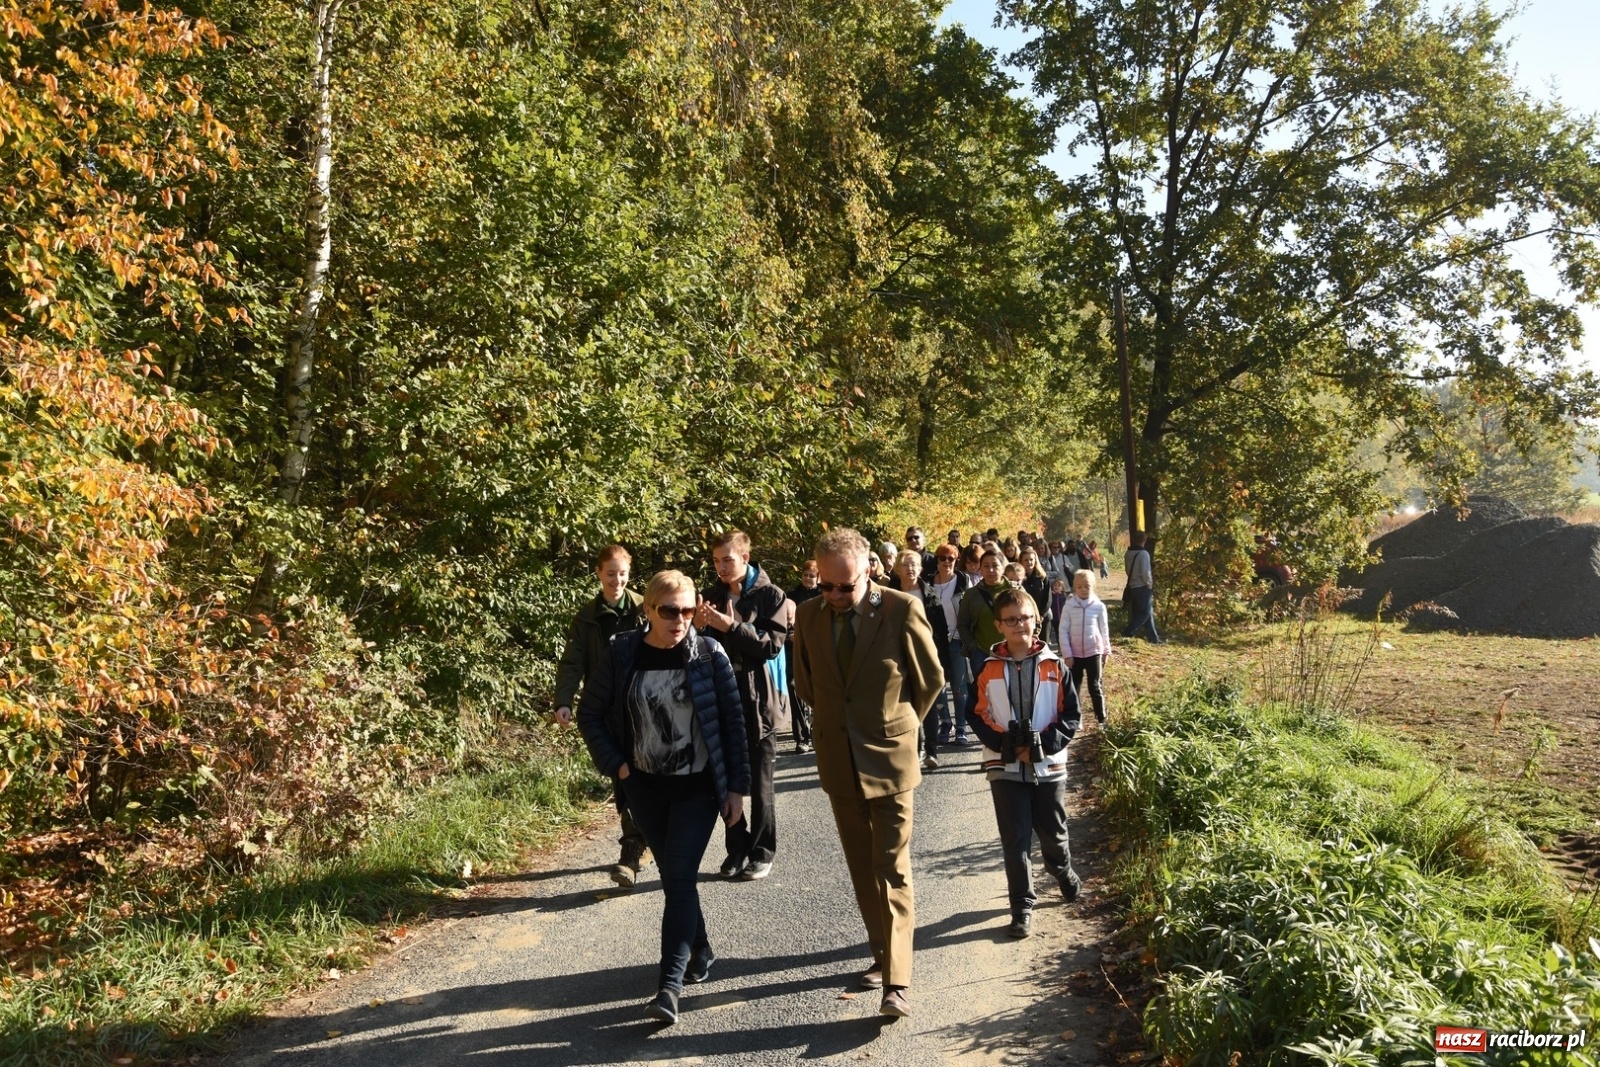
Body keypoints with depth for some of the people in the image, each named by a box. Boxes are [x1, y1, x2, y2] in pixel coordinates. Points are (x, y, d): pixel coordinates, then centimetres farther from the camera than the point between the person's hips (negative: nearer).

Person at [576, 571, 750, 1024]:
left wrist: (737, 787, -7)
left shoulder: (709, 654, -10)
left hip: (697, 787, -3)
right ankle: (700, 951, 36)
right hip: (645, 788, 3)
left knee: (679, 879, -9)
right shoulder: (622, 654, -7)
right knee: (673, 877, 15)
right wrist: (615, 764, -4)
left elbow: (733, 720, -6)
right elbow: (590, 714, 3)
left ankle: (670, 985, -7)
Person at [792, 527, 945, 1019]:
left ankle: (897, 981, 1)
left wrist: (901, 725, 8)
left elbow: (931, 678, -1)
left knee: (892, 871, -3)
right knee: (862, 869, 14)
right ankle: (882, 955, 29)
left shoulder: (902, 610, -14)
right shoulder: (809, 615, -3)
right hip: (839, 762, 4)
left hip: (889, 760, -4)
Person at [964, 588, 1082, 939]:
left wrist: (1043, 745, -13)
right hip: (1005, 767, 0)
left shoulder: (1054, 666, -4)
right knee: (1015, 839, 3)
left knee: (1053, 831, 17)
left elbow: (1071, 715, -2)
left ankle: (1064, 871, 47)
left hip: (1049, 765, 1)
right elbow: (975, 714, 0)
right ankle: (1022, 906, 14)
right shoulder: (989, 668, -3)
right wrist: (1006, 745, -12)